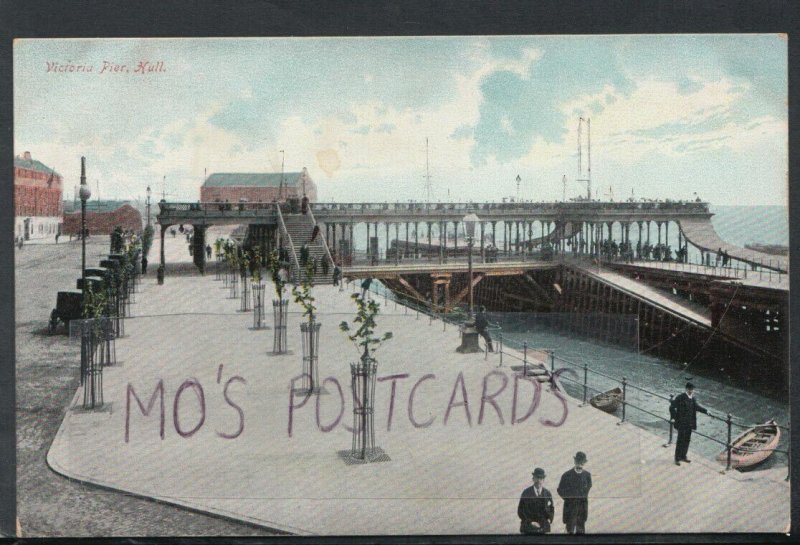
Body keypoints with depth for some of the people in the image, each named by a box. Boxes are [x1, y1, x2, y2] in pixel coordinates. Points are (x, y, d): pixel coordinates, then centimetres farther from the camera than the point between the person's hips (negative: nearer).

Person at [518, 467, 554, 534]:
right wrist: (530, 521, -11)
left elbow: (551, 509, 17)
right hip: (528, 528, -2)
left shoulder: (547, 493, 7)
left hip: (543, 529, 2)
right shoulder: (526, 493, -1)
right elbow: (520, 510, -1)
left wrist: (549, 519, -1)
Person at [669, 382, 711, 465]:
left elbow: (696, 406, 22)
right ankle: (677, 458, 8)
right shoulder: (680, 397, -15)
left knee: (687, 440, 14)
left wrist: (706, 411, 13)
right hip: (682, 423, -7)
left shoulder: (692, 398, 5)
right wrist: (673, 417, -14)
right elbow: (672, 407, -11)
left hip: (690, 423, 7)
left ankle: (683, 456, 28)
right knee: (680, 440, -2)